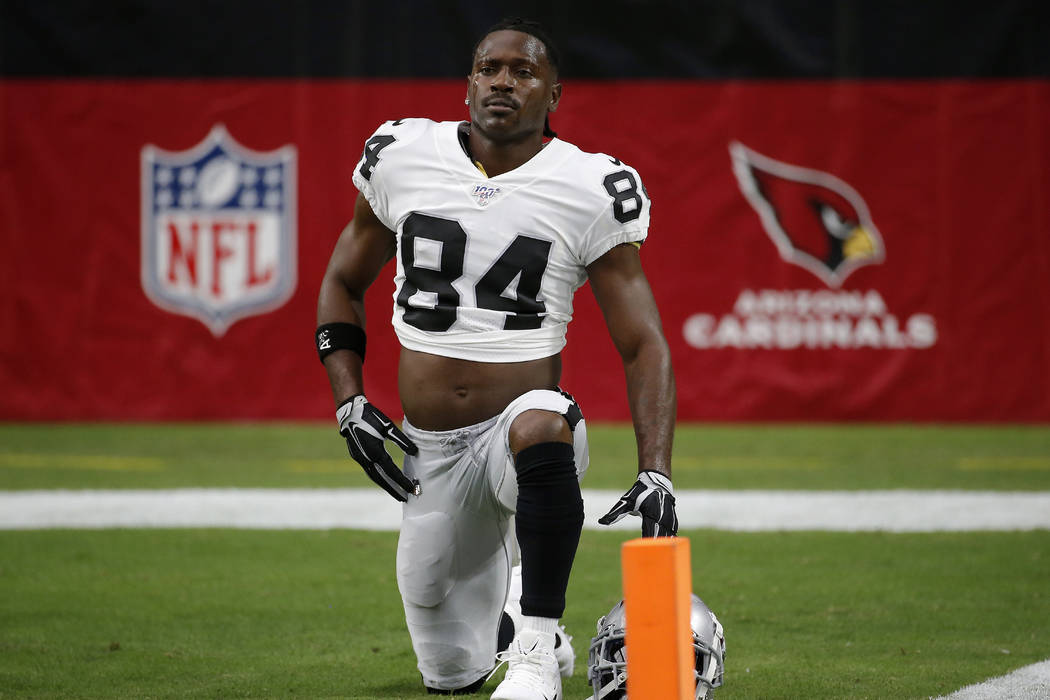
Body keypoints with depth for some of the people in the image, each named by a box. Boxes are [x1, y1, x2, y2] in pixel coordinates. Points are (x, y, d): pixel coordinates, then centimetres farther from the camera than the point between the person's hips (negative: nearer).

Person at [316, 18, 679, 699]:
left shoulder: (589, 190, -7)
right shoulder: (403, 157, 1)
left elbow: (644, 345, -7)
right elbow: (344, 284, 14)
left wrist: (656, 473, -20)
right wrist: (349, 402, 0)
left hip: (524, 414, -3)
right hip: (430, 451, 3)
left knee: (538, 428, -42)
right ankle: (509, 589, 45)